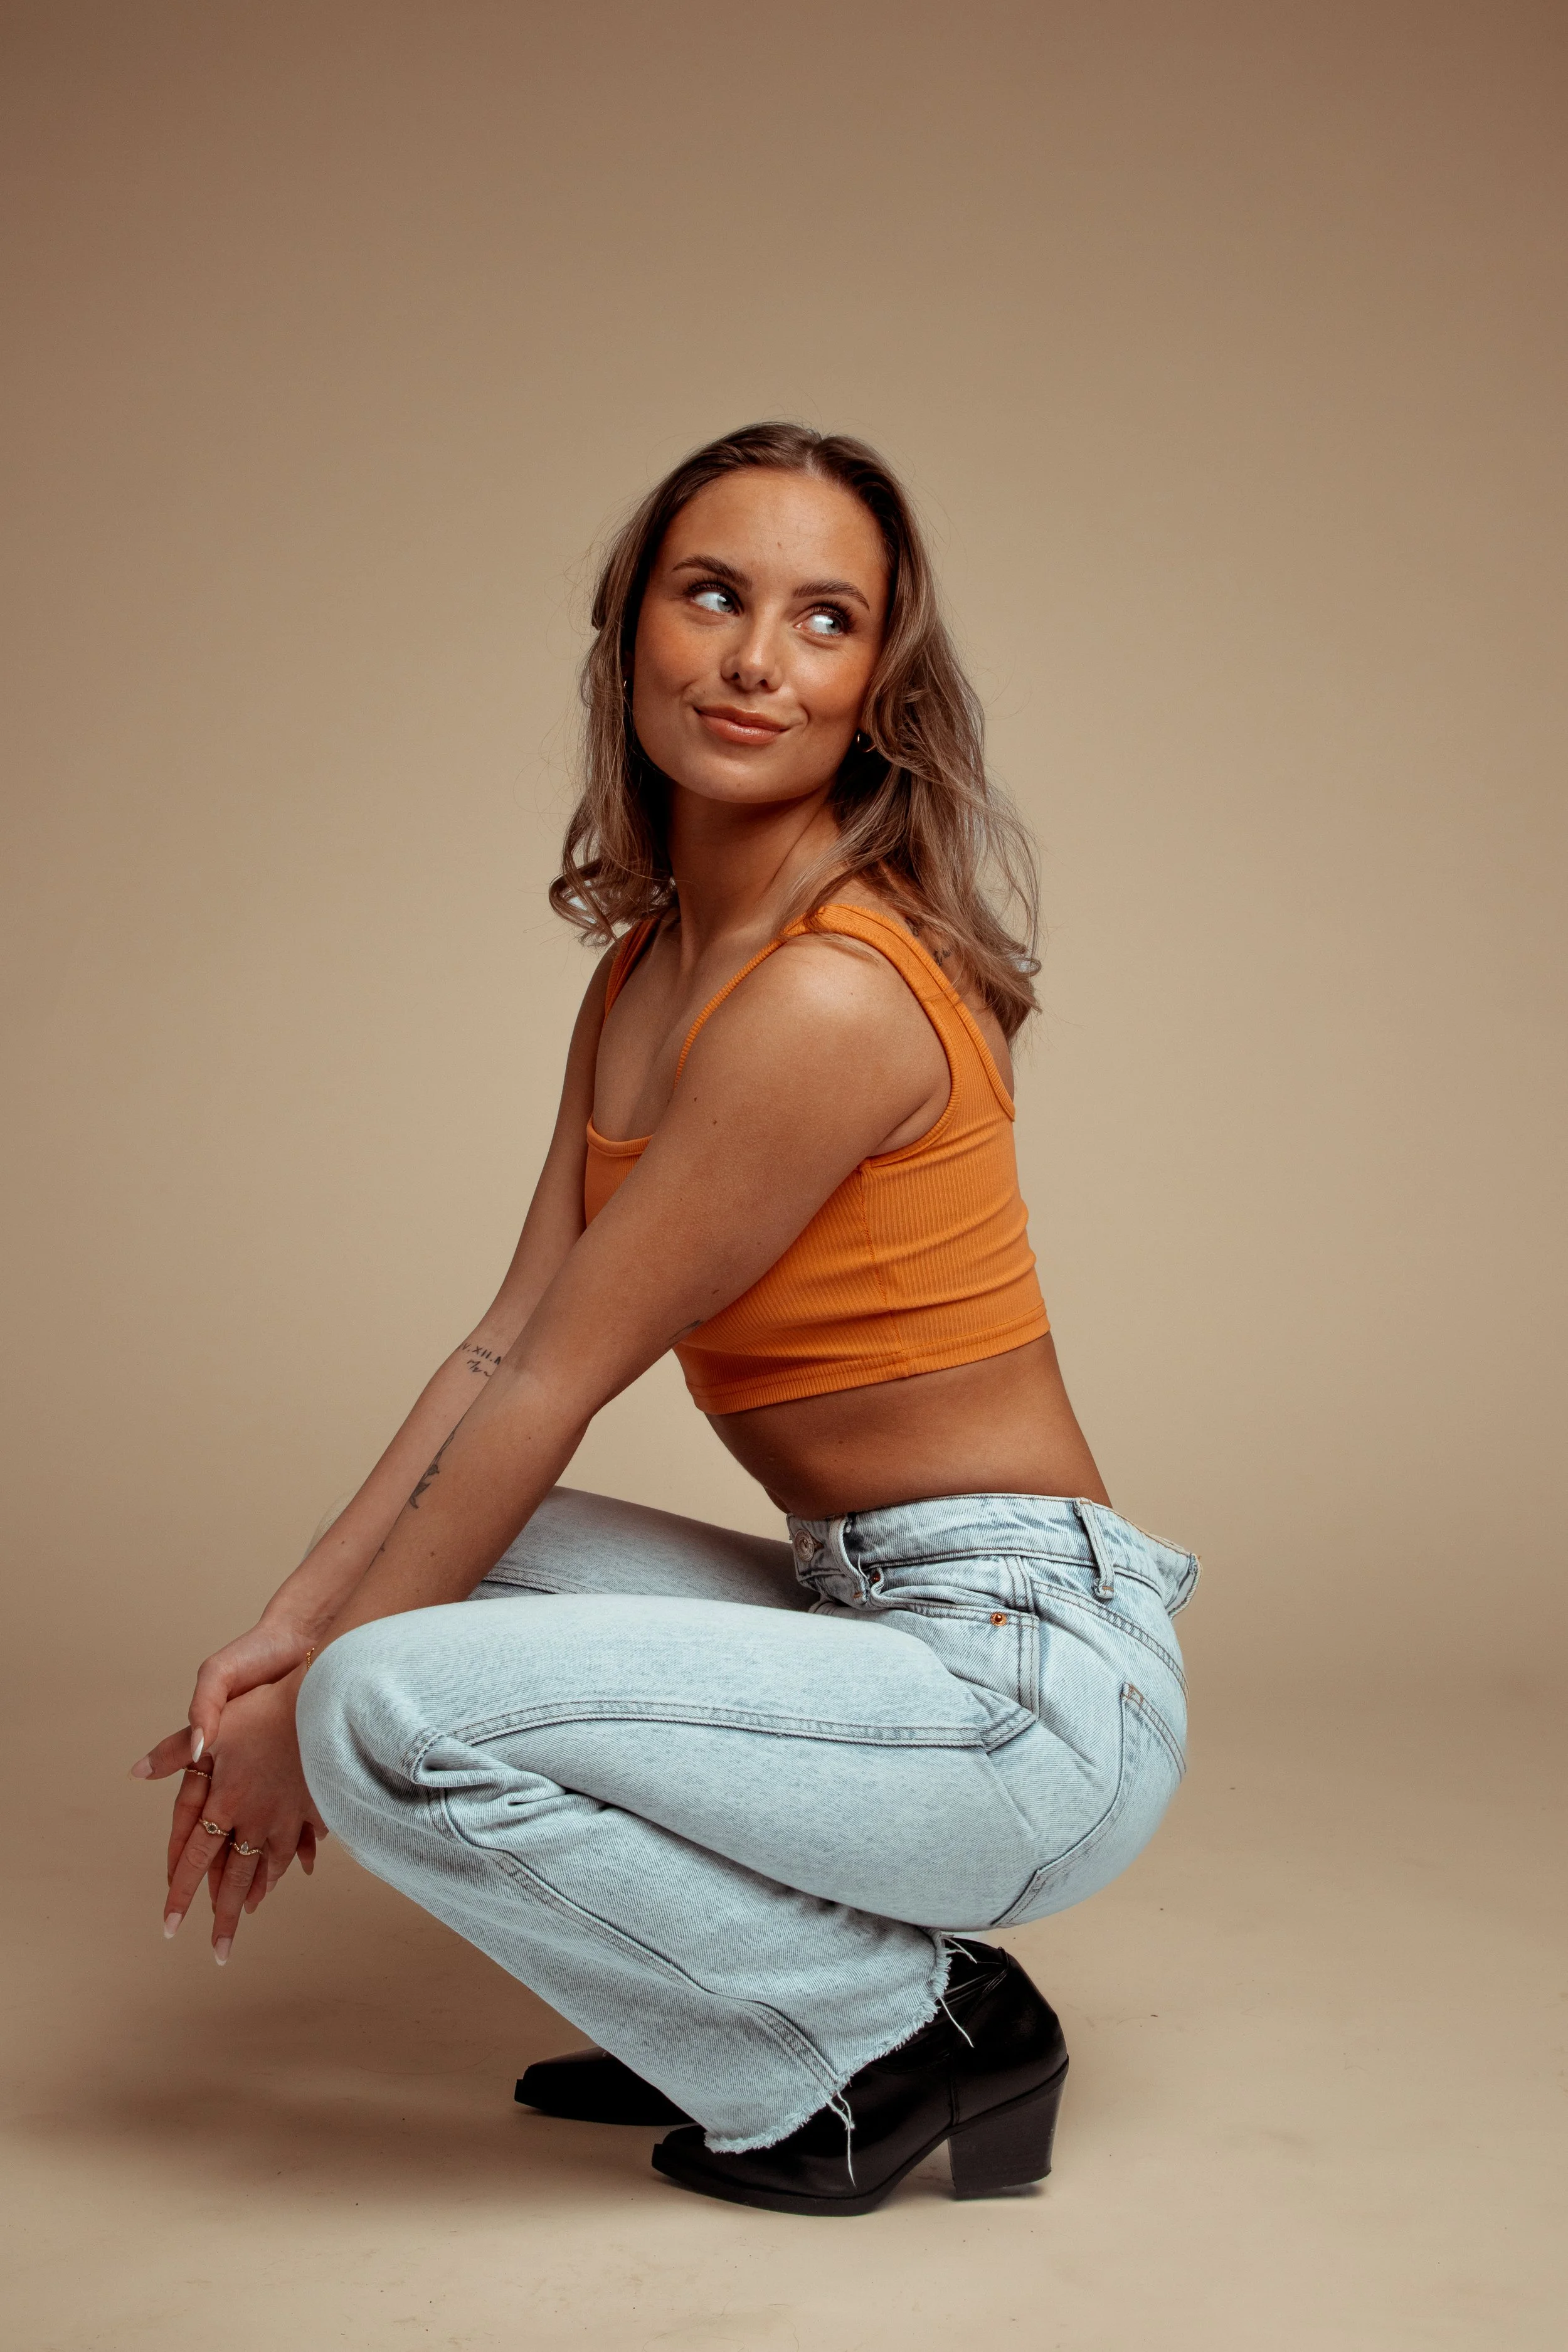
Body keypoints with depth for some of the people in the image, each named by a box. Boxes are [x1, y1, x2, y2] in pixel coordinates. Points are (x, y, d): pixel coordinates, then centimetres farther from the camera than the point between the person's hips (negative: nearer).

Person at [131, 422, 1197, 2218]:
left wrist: (313, 1710, -8)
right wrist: (290, 1627, -1)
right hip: (885, 1622, 9)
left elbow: (554, 1392, -17)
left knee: (400, 1712, -22)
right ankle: (790, 1985, 15)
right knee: (409, 1599, 14)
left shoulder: (832, 997, -21)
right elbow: (510, 1338, 6)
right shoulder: (645, 968, 9)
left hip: (1029, 1682, -9)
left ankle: (895, 2049, -3)